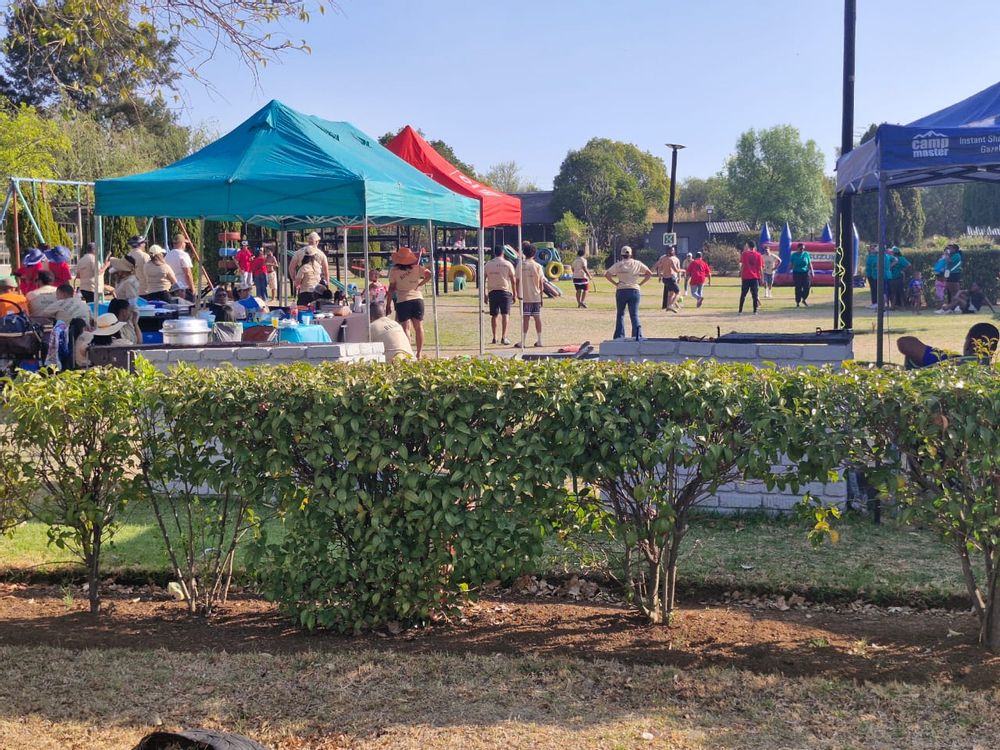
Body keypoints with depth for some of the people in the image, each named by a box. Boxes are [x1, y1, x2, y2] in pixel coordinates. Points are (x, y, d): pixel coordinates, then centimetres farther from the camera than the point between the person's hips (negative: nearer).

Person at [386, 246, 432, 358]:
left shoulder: (394, 271, -1)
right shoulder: (417, 268, 5)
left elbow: (391, 288, -1)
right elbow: (428, 274, -8)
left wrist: (388, 304, 4)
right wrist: (420, 285, 4)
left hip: (402, 301, -2)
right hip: (417, 299, 2)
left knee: (405, 327, 1)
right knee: (418, 327, 10)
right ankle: (419, 353, 10)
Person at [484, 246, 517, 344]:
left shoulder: (488, 265, 6)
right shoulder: (508, 264, 0)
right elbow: (513, 280, -1)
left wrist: (485, 295, 11)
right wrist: (514, 294, 7)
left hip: (492, 292, 2)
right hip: (505, 291, -2)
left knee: (494, 315, 11)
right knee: (505, 314, -4)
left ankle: (494, 338, 14)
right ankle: (503, 337, -15)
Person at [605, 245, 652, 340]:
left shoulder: (618, 265, 0)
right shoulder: (637, 264, 5)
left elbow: (606, 274, -6)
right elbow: (650, 273, 6)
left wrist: (615, 283, 1)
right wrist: (640, 283, 6)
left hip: (621, 291, -1)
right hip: (634, 290, 1)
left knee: (620, 314, 12)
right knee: (634, 314, 2)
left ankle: (619, 336, 10)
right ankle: (638, 334, -17)